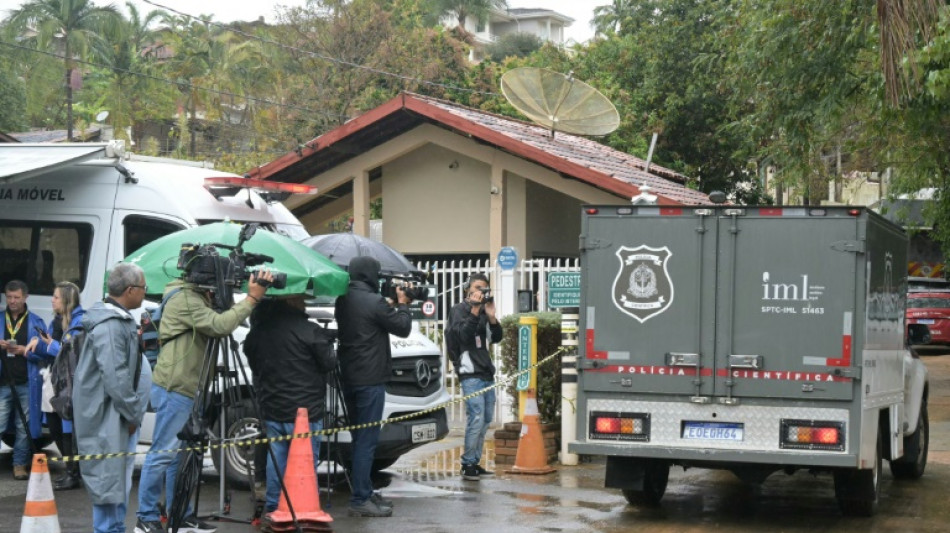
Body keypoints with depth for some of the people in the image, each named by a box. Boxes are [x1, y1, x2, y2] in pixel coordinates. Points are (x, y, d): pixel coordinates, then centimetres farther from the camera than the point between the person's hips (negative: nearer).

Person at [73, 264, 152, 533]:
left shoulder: (122, 321, 15)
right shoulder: (110, 326, -20)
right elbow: (115, 376, -23)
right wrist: (133, 412, -18)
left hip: (118, 413, 11)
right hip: (108, 416, -11)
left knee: (118, 476, 15)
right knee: (109, 478, -7)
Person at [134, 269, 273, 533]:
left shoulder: (194, 297, 18)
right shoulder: (185, 298, -15)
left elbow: (214, 323, 15)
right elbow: (220, 326, -24)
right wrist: (252, 298, -22)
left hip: (180, 389, 10)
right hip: (173, 389, -10)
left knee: (178, 454, 13)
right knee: (162, 454, -6)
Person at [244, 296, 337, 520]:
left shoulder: (257, 332, 4)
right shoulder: (309, 331, -16)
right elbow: (329, 363, -7)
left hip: (271, 411, 6)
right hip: (306, 411, -6)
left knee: (276, 460, 13)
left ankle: (273, 509, 18)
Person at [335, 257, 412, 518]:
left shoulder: (343, 301, 10)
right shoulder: (373, 301, -16)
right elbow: (402, 328, -6)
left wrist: (391, 306, 13)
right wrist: (402, 304, 9)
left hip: (349, 378, 9)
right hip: (370, 379, -9)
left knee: (360, 438, 15)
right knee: (367, 440, -7)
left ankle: (366, 492, 22)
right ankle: (360, 501, -8)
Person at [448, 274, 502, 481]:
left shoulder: (483, 311, 18)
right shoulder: (459, 310, 0)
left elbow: (496, 338, 11)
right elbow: (463, 335, -16)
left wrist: (492, 317, -5)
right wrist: (474, 311, -20)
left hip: (487, 372, 7)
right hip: (470, 373, -7)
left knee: (486, 419, 7)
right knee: (476, 419, -14)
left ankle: (475, 462, 13)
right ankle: (468, 464, -9)